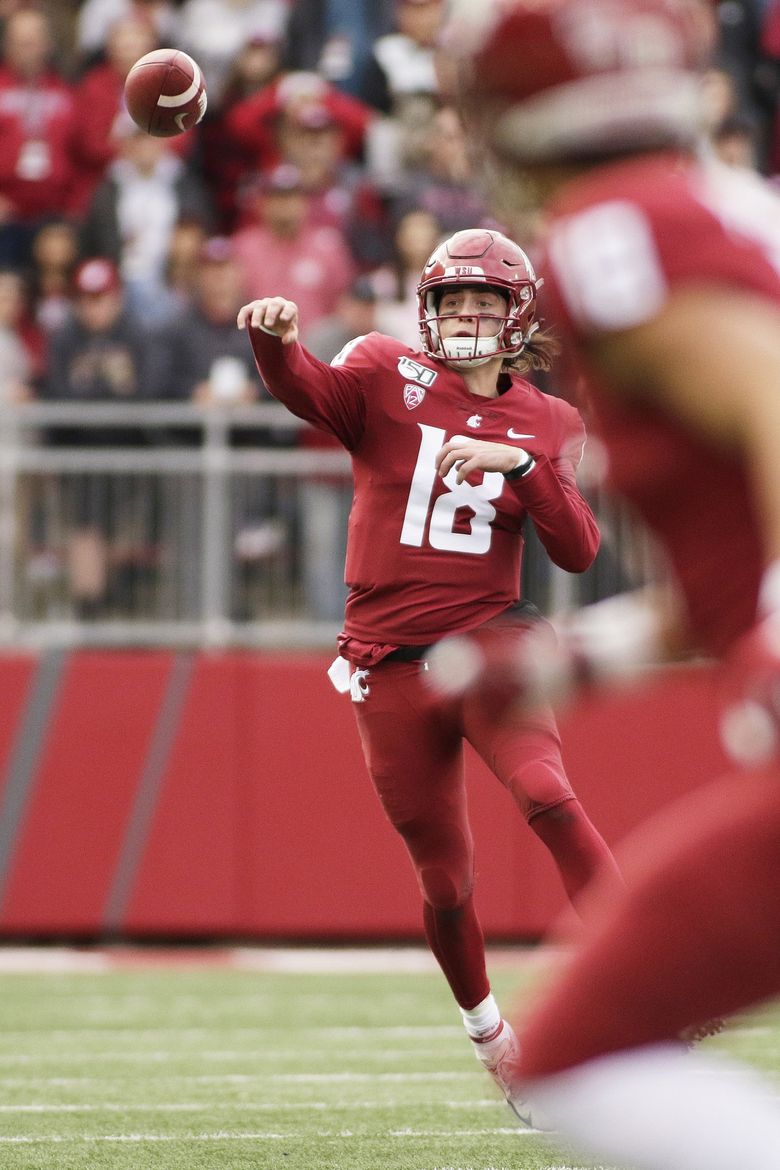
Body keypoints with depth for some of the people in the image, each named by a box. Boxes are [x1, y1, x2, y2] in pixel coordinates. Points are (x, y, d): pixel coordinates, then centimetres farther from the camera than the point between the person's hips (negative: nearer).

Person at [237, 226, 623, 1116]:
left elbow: (578, 554, -2)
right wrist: (276, 338, -42)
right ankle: (485, 1029, 32)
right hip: (392, 665, 0)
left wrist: (522, 464, -15)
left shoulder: (548, 425, 7)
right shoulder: (389, 377, 1)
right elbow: (306, 389, -20)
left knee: (545, 794, -28)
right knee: (444, 878, 6)